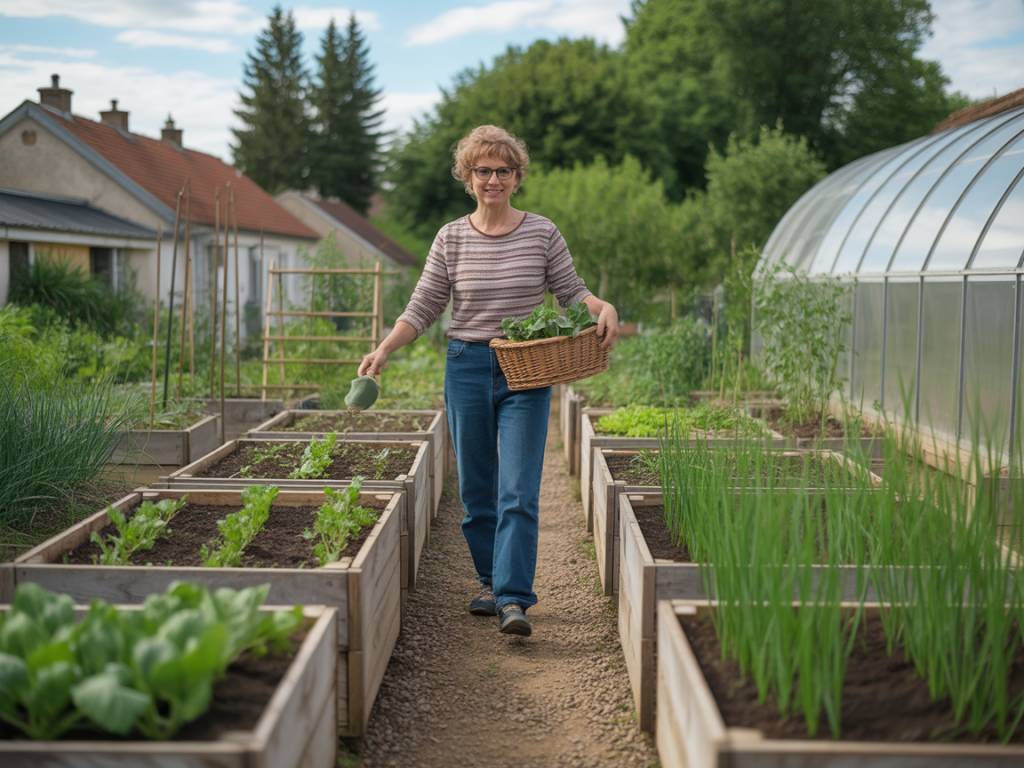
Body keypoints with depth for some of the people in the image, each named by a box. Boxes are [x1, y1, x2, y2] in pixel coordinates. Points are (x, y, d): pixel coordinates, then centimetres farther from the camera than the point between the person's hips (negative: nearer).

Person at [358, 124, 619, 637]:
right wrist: (384, 349, -10)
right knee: (476, 489, 10)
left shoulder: (542, 233, 1)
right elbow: (423, 308, 4)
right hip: (467, 368, 2)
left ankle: (513, 600, -12)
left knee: (519, 492, -10)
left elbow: (571, 292, 7)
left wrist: (603, 308, -15)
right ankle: (491, 581, 26)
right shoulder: (451, 238, 3)